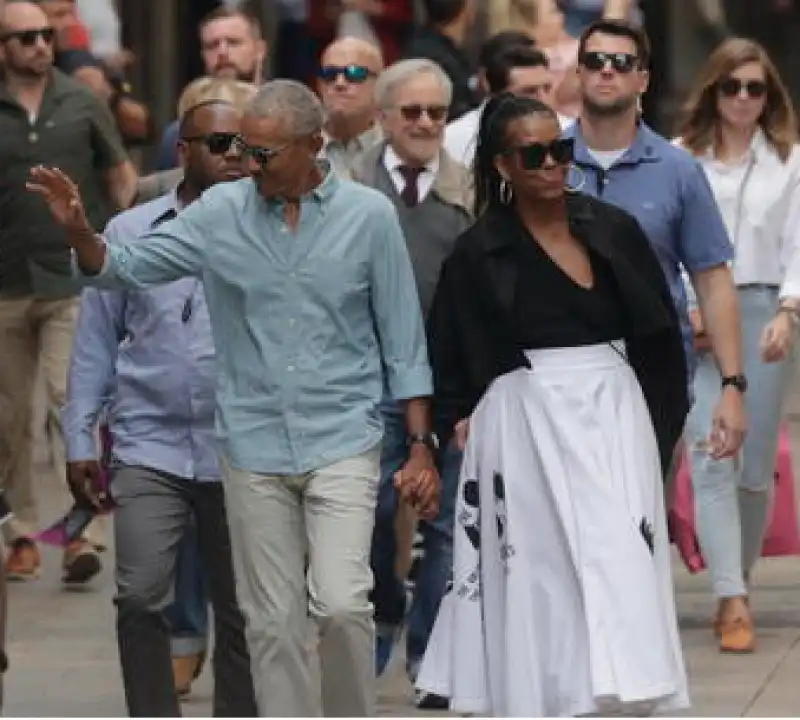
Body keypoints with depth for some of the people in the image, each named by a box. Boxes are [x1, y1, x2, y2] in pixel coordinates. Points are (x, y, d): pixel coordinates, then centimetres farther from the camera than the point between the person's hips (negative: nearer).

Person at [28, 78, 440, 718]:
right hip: (254, 445, 2)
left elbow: (403, 340, 3)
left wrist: (421, 446, 1)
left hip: (343, 444, -2)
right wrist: (80, 231, -18)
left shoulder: (368, 216, -2)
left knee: (342, 604, -16)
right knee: (274, 622, 6)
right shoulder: (220, 214, 1)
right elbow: (125, 268, 4)